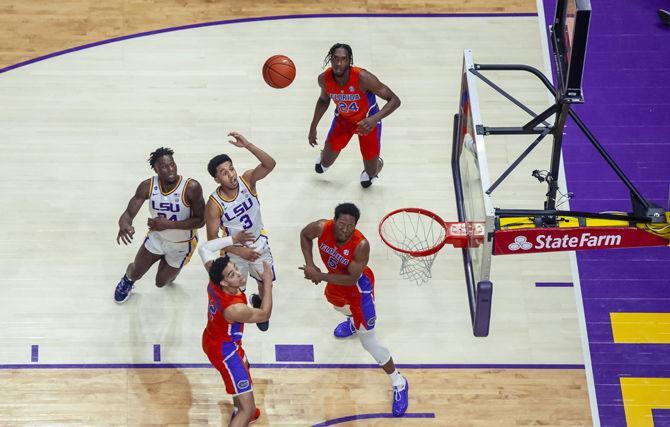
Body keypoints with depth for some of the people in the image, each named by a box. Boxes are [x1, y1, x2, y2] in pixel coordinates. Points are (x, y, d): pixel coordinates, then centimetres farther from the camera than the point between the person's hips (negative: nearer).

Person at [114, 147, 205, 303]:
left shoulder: (191, 187, -33)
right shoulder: (148, 186, -22)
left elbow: (200, 220, -26)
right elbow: (129, 212, -21)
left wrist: (168, 224, -35)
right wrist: (124, 224, -47)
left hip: (181, 244, -2)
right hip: (156, 237, 2)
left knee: (161, 282, 13)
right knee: (135, 273, 17)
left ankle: (171, 271, 50)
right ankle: (127, 281, 56)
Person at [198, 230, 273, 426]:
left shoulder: (214, 277, -22)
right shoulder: (234, 309, -39)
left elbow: (204, 248, -3)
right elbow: (264, 315, -19)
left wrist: (233, 239, -5)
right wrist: (268, 283, -15)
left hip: (211, 339, 9)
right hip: (224, 351, -9)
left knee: (243, 366, 39)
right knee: (249, 409, -6)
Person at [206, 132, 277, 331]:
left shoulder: (246, 180, -22)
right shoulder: (214, 204, -28)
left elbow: (270, 164, -39)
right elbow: (212, 238, -19)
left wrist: (247, 145, -51)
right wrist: (239, 251, -25)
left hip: (259, 243, 3)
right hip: (235, 250, -3)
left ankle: (259, 302, 57)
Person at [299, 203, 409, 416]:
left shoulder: (361, 245, -41)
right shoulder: (322, 228, -28)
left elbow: (351, 279, -35)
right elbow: (304, 235, -5)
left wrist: (318, 276, -36)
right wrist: (310, 264, -17)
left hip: (358, 288, -6)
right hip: (336, 280, 6)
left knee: (368, 342, -3)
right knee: (335, 302, 40)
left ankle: (399, 384, 14)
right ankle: (354, 322, 78)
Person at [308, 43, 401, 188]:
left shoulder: (362, 78, -37)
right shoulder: (324, 78, -23)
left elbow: (395, 100, -34)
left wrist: (375, 118, -49)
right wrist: (313, 127, 5)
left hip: (367, 121, -3)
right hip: (343, 119, 3)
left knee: (371, 172, 4)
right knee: (325, 163, 9)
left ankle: (377, 163, 43)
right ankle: (323, 156, 48)